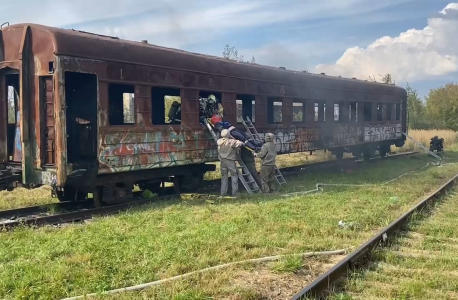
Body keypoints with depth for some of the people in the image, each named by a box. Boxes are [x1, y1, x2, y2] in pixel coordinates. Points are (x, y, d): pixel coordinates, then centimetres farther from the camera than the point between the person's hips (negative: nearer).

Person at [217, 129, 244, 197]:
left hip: (223, 161, 5)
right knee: (234, 176, 3)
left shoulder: (219, 141, 2)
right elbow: (239, 143, -22)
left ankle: (223, 193, 12)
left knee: (224, 176, 13)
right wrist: (242, 143, 0)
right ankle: (234, 193, -1)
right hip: (230, 161, -5)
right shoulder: (231, 142, -13)